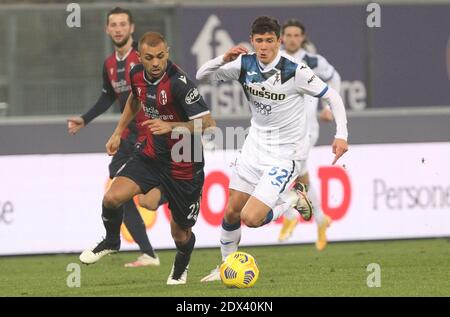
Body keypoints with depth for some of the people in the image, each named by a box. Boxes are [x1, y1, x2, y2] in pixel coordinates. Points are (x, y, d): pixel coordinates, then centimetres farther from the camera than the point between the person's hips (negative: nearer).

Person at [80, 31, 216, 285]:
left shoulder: (179, 83, -26)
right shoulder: (137, 74, -5)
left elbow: (208, 123, -28)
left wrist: (170, 126, -39)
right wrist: (119, 131, 22)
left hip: (183, 166, -5)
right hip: (150, 155, 5)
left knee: (180, 233, 9)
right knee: (113, 197, -19)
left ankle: (181, 266, 45)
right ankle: (111, 241, 12)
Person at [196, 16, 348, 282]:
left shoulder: (295, 71, -20)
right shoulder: (245, 65, -6)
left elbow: (332, 97, -11)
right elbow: (202, 76, -3)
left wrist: (342, 135, -21)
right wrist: (224, 59, -22)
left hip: (286, 153, -5)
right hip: (256, 146, 5)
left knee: (251, 218, -16)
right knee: (231, 213, 8)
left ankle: (293, 198, 10)